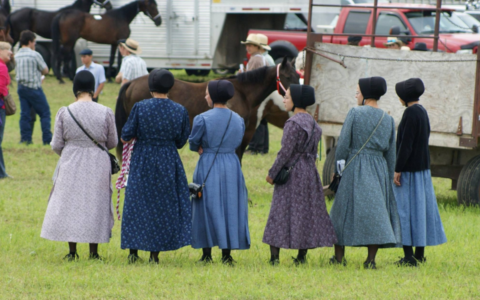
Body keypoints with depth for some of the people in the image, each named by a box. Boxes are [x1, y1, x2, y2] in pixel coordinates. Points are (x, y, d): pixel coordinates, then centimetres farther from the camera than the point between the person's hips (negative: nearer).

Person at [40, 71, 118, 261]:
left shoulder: (64, 113, -9)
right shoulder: (105, 113, -8)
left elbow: (56, 145, -3)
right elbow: (113, 142, 2)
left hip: (71, 164, 0)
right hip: (98, 165, 0)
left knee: (70, 202, 10)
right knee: (94, 203, 10)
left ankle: (72, 252, 11)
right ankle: (93, 252, 13)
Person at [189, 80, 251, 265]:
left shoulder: (202, 119, -12)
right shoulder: (238, 120, 3)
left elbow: (193, 143, -3)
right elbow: (238, 142, 11)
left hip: (208, 166, -4)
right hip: (231, 166, 4)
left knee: (207, 208, 4)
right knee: (230, 208, 9)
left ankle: (207, 255, 5)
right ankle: (227, 255, 10)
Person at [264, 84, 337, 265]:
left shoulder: (294, 123, -16)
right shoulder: (312, 123, 10)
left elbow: (286, 152, -18)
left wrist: (272, 173, -12)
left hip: (292, 173, -8)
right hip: (309, 172, 8)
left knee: (281, 211, -5)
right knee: (308, 210, 10)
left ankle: (274, 256, -9)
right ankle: (302, 255, 15)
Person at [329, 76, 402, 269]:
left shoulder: (355, 114, -7)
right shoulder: (388, 120, 6)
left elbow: (343, 144, -10)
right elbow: (390, 153, 9)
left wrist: (339, 167, 1)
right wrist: (388, 179, 15)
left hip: (355, 166, -3)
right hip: (379, 169, 4)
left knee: (344, 209, 6)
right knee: (375, 211, 6)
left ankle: (339, 257, 11)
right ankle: (371, 259, 0)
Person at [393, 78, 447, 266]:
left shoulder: (411, 113, -17)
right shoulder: (422, 112, 11)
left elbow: (406, 143, -21)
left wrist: (398, 169, -18)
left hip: (409, 168, -9)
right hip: (423, 167, 9)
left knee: (406, 208, -6)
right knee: (421, 207, 12)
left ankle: (409, 256, -9)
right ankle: (419, 254, 18)